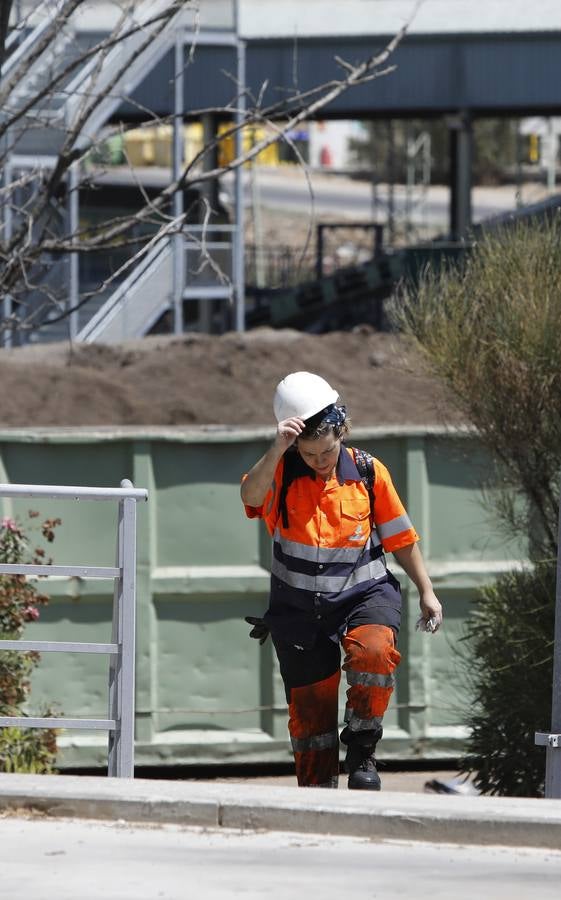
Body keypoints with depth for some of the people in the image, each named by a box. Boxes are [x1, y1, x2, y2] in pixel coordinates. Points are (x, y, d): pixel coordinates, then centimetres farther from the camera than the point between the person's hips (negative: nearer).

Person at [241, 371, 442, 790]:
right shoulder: (281, 472, -6)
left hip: (364, 594, -1)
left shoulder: (368, 472, -3)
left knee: (374, 650, -31)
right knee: (309, 705, 4)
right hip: (300, 608, 1)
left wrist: (426, 591, 7)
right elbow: (251, 495, -29)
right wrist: (278, 448, -41)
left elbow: (400, 536, 7)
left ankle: (362, 748, -14)